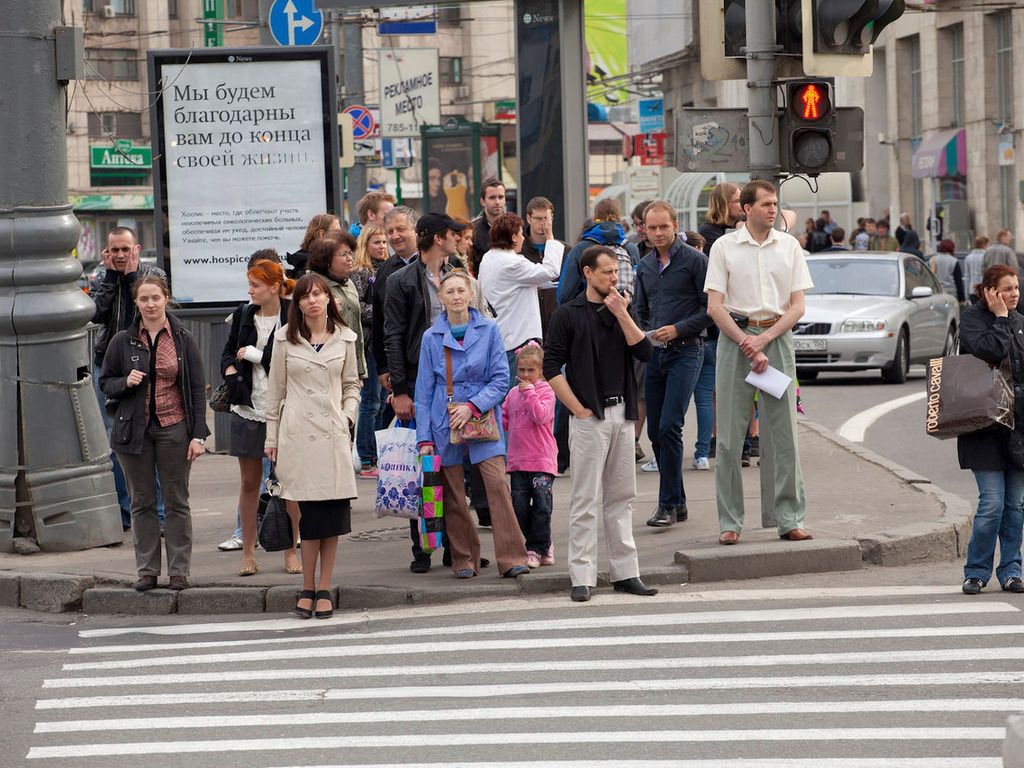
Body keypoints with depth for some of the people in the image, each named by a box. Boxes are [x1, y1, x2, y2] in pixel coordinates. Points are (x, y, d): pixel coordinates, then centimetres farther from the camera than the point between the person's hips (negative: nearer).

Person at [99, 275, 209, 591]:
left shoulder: (183, 340, 2)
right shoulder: (122, 341, 4)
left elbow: (197, 389, 2)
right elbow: (105, 381, 12)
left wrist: (198, 434, -4)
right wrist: (125, 382, -11)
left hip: (173, 428, -1)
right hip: (134, 430, 1)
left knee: (176, 501, 3)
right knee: (142, 502, 6)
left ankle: (179, 571, 9)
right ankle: (147, 570, 13)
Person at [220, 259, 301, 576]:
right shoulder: (243, 315, 8)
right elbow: (229, 351, 18)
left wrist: (255, 354, -11)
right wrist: (231, 371, -3)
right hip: (249, 409, 4)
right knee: (249, 482, 8)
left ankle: (290, 552, 13)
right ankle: (248, 554, 13)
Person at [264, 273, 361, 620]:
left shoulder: (344, 338, 10)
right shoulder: (285, 338, 5)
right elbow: (276, 390, 9)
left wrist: (348, 416, 0)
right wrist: (272, 437, 7)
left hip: (333, 434, 2)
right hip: (297, 433, -2)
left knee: (333, 512, -2)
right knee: (311, 512, -5)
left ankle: (324, 588, 6)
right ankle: (309, 587, 4)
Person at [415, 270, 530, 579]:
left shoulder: (488, 330, 3)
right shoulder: (431, 337, 5)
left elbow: (501, 378, 1)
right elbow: (424, 391, 7)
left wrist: (473, 406, -12)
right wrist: (424, 437, 2)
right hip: (445, 422, 1)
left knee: (497, 482, -13)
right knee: (453, 492, 1)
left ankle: (512, 558, -11)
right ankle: (463, 559, 12)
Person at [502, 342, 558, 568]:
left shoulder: (545, 391, -3)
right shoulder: (513, 394, 14)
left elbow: (541, 415, -18)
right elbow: (504, 420, 22)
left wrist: (529, 392, -14)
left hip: (542, 459, -6)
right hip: (517, 460, 6)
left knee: (541, 507, -4)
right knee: (519, 506, 4)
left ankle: (538, 549, 6)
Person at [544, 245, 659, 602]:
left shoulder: (621, 312, 13)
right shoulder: (569, 314, -3)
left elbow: (644, 352, 1)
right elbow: (552, 368, -7)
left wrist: (622, 315, -8)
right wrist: (579, 410, -10)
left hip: (622, 414, 5)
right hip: (589, 416, -5)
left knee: (621, 497, 9)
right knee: (586, 500, -5)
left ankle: (625, 572, 15)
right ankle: (582, 578, -4)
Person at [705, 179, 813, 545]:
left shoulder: (789, 246, 8)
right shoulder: (724, 247, 2)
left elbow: (798, 306, 5)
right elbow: (714, 307, -2)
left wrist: (764, 339, -8)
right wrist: (747, 344, -11)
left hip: (777, 336, 2)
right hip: (734, 336, -2)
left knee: (783, 430, 0)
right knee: (730, 433, -1)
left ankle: (789, 518, 5)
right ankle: (730, 522, 3)